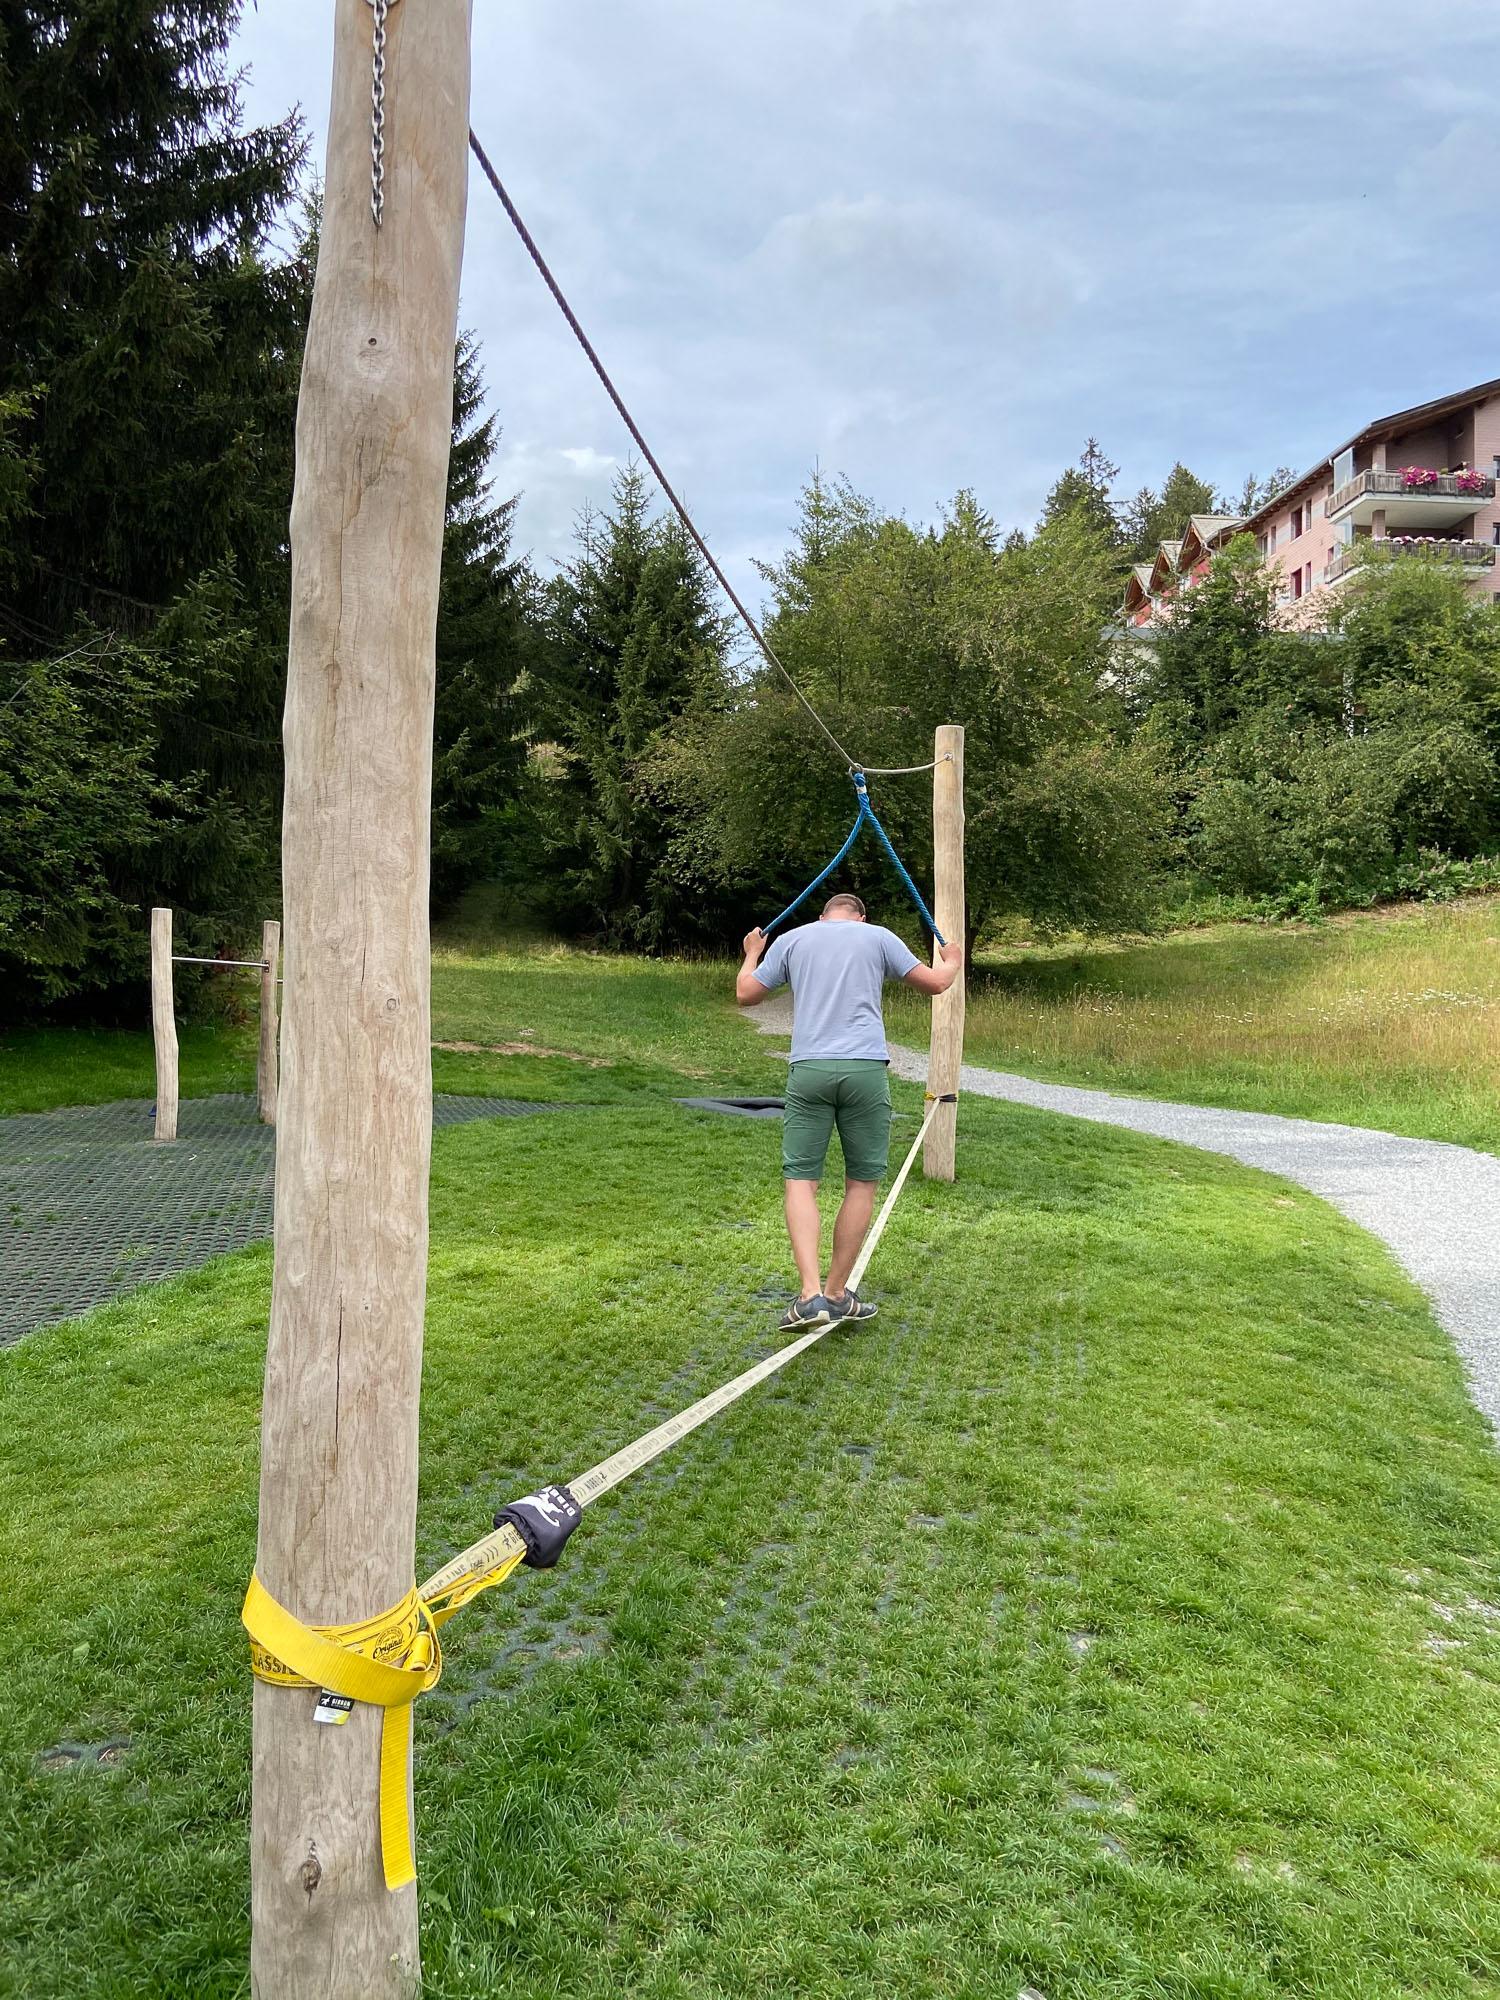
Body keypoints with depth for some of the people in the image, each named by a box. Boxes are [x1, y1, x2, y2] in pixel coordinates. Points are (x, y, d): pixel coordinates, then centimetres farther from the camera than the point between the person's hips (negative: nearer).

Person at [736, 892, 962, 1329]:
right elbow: (934, 983, 17)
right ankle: (836, 1293, 16)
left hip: (809, 1070, 1)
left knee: (800, 1181, 2)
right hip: (865, 1069, 0)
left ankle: (811, 1294, -13)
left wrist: (752, 955, 41)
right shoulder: (878, 937, 13)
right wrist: (952, 961, 40)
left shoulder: (791, 939, 16)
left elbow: (746, 994, 20)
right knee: (862, 1183, 11)